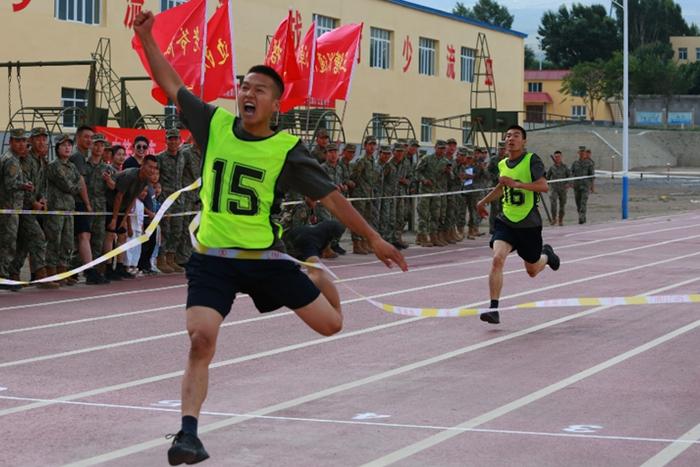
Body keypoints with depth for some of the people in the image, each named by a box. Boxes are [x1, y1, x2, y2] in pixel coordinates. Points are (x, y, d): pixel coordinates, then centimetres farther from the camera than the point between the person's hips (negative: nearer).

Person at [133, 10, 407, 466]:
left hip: (265, 257, 0)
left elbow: (331, 196, -2)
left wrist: (374, 239, -1)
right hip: (213, 258, 0)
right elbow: (172, 85, 5)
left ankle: (318, 277, 40)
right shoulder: (215, 124, -1)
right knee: (201, 340, -16)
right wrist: (147, 36, -3)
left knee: (331, 324, 6)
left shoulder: (288, 149, -7)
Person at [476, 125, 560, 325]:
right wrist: (484, 201, 31)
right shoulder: (502, 164, 8)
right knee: (497, 259, -21)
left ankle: (546, 254, 49)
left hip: (529, 224, -3)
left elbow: (543, 186, -22)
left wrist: (516, 183, -29)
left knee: (532, 271, 12)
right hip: (506, 221, 3)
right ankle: (493, 309, -19)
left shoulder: (532, 160, -10)